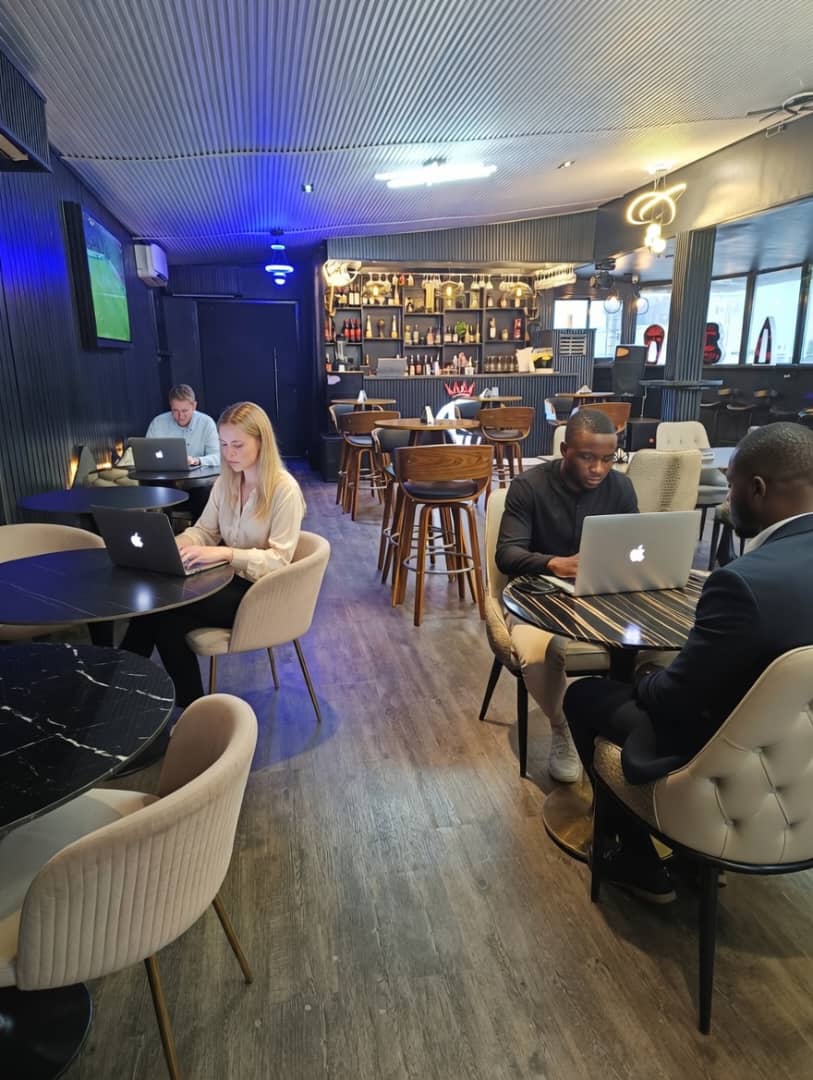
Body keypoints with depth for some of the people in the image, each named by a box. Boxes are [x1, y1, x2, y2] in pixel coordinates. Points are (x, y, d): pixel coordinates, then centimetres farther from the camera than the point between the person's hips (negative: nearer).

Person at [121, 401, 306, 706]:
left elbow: (278, 560, -20)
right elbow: (203, 530, 9)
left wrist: (225, 553, -32)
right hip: (228, 577, 6)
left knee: (166, 611, -22)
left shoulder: (284, 489, -15)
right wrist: (175, 544, -13)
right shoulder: (224, 483, 7)